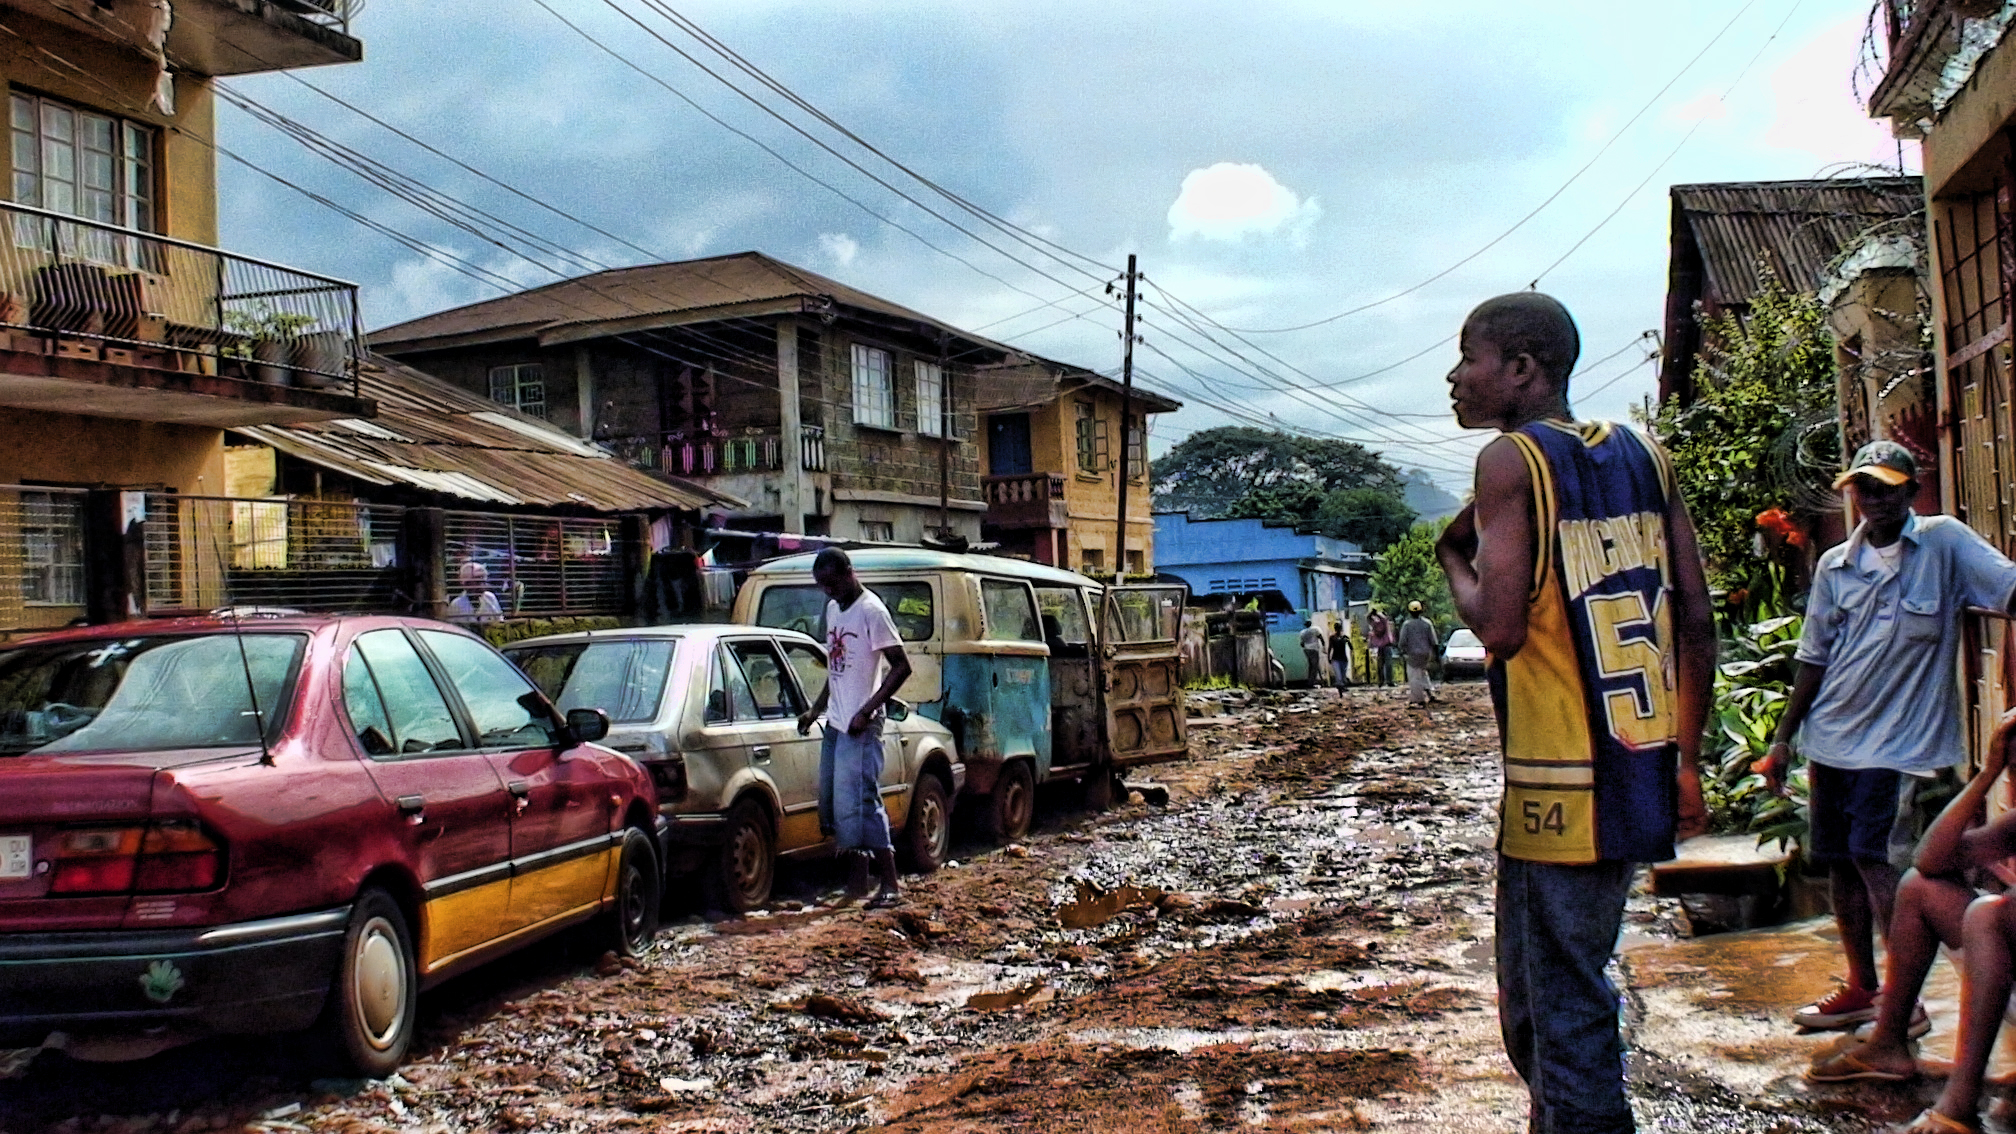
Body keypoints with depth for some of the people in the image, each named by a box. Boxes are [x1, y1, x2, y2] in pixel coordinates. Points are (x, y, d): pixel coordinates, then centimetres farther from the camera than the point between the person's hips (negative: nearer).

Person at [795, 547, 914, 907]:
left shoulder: (871, 611, -13)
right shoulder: (833, 609, 13)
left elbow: (901, 666, -16)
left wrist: (867, 712, -21)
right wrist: (816, 710, 18)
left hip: (859, 727, -9)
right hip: (835, 724, 9)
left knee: (859, 803, -11)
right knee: (833, 803, 9)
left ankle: (891, 885, -6)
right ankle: (855, 882, 17)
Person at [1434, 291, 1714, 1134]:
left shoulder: (1511, 459, -9)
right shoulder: (1642, 454, 10)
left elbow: (1500, 627, -18)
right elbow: (1697, 622, 10)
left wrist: (1453, 558, 1)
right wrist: (1686, 762, 17)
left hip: (1561, 789, -8)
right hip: (1642, 777, 8)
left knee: (1559, 1009, 0)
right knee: (1540, 991, 21)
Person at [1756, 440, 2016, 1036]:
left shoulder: (1944, 542, -5)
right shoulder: (1835, 566, 8)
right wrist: (1783, 738, 13)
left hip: (1900, 739, -5)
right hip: (1831, 736, 6)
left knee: (1876, 860, -12)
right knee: (1841, 863, 10)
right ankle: (1862, 988, 24)